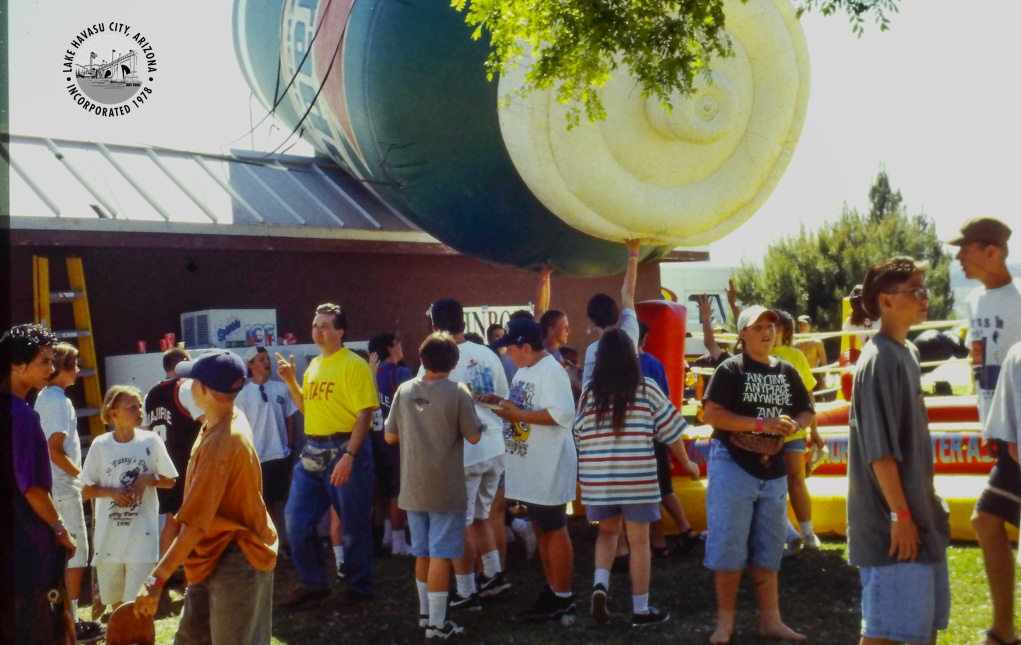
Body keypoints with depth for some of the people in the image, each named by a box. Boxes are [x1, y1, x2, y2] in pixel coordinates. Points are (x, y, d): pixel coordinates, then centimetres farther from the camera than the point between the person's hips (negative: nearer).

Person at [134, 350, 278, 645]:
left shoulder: (220, 444, -29)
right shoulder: (234, 420, 1)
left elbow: (195, 524, -29)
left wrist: (156, 579, -27)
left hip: (235, 562, -10)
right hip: (214, 557, 10)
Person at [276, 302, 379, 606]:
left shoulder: (354, 365, -10)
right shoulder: (314, 366, 14)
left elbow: (365, 413, -17)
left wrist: (349, 456, -24)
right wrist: (291, 381, 10)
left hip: (345, 449, -8)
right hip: (312, 451, 8)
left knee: (354, 524, 3)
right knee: (296, 519, 8)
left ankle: (359, 587, 19)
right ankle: (312, 583, 22)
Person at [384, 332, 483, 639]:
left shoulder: (405, 390, -1)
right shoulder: (457, 392, -13)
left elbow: (390, 436, 5)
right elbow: (473, 436, -9)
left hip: (413, 488, 5)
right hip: (445, 489, -5)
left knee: (422, 553, 18)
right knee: (440, 555, 0)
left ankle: (425, 612, 30)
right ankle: (437, 623, 2)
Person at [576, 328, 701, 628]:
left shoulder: (589, 392, 3)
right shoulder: (647, 389, -2)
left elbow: (578, 436, 10)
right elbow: (670, 432, 3)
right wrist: (687, 463, 19)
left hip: (597, 477, 3)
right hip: (636, 478, -2)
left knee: (608, 532, 23)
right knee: (639, 542, 8)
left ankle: (600, 584, 1)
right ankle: (641, 609, 16)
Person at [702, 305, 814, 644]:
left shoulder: (786, 371, 9)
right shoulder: (730, 369, -8)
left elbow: (807, 411, 16)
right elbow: (711, 414, -18)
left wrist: (795, 425, -9)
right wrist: (762, 424, -23)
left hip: (773, 470, 6)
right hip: (733, 466, -5)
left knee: (768, 549, 12)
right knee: (729, 546, -2)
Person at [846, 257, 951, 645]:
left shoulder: (907, 352, 10)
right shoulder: (880, 361, -18)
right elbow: (879, 450, -21)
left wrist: (923, 507, 19)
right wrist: (900, 515, -20)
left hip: (920, 513, 9)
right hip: (892, 521, -9)